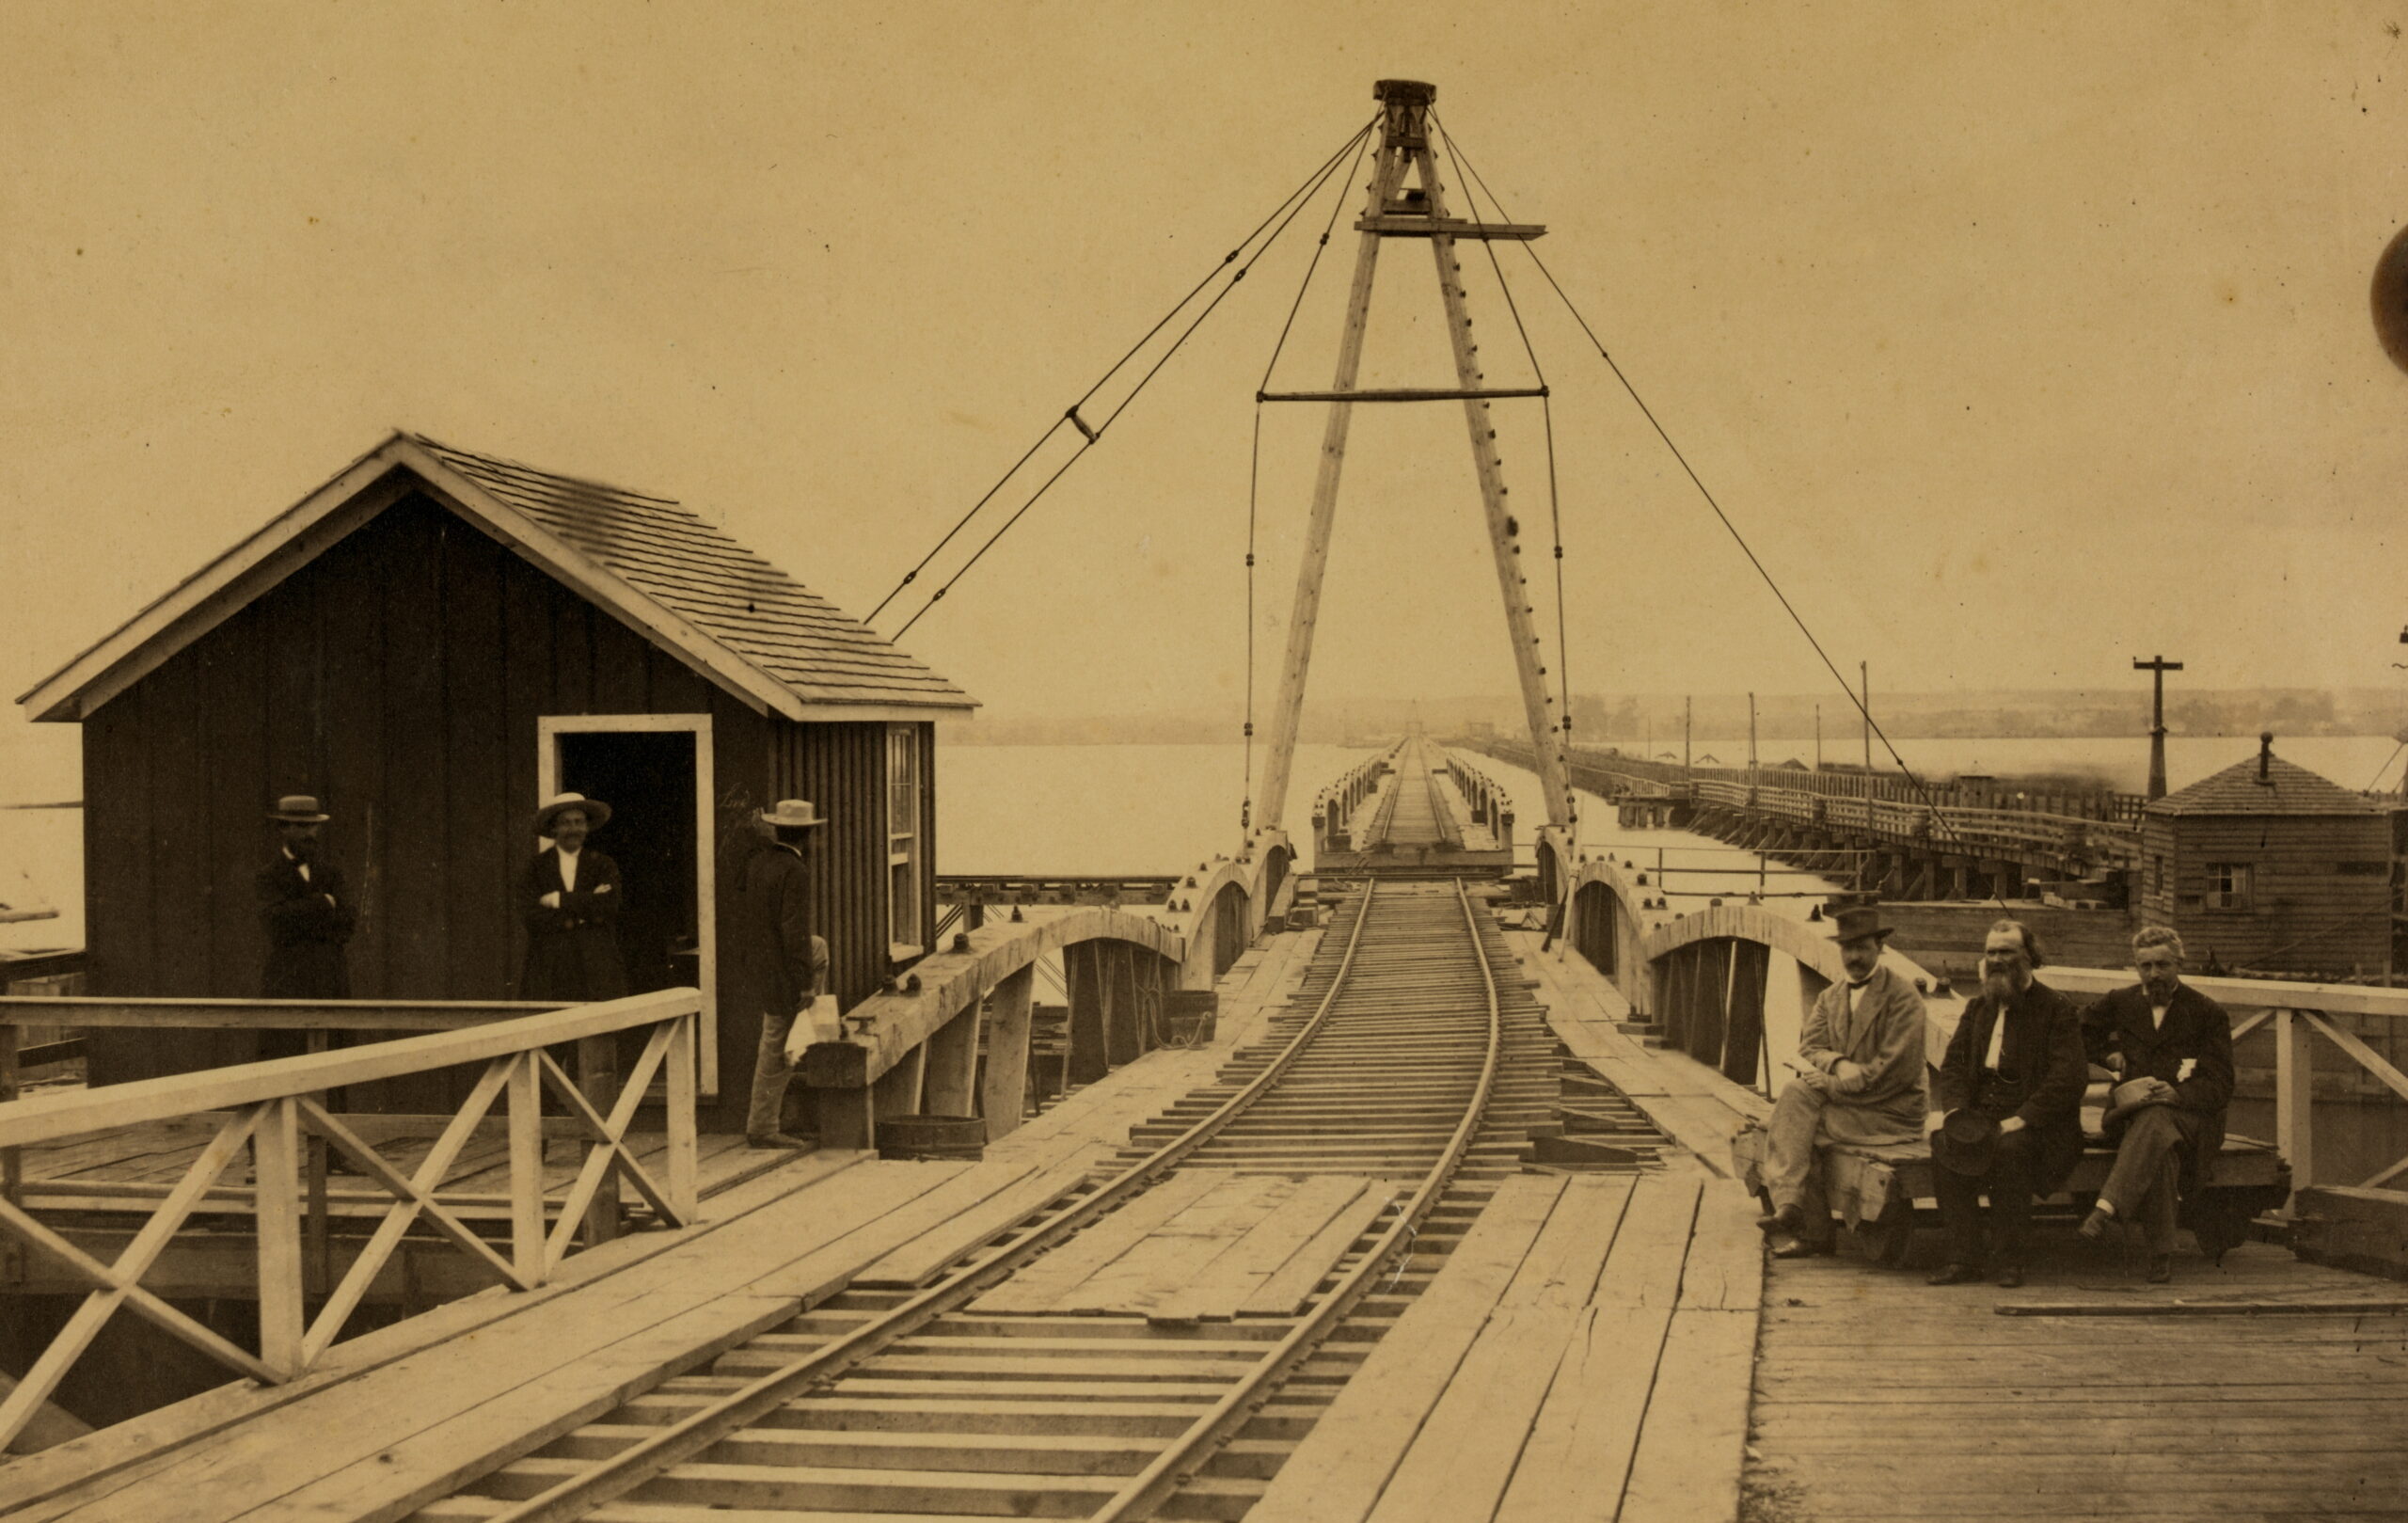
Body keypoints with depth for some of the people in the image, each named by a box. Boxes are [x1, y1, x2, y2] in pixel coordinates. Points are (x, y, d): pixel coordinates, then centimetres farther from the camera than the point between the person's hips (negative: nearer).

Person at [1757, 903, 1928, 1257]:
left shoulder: (1903, 998, -8)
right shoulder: (1829, 998, 15)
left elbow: (1893, 1070, -16)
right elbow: (1808, 1048, 3)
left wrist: (1833, 1085, -18)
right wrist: (1838, 1064, -19)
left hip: (1890, 1113, -6)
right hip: (1843, 1100, 6)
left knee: (1798, 1132, -21)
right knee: (1795, 1093, -23)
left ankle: (1813, 1232, -12)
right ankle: (1790, 1205, -25)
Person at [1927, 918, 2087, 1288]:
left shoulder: (2057, 1010, 1)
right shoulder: (1977, 1007, 19)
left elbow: (2068, 1078, -10)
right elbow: (1953, 1064, 14)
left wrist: (2020, 1119, -20)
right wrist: (1956, 1111, -8)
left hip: (2033, 1121, -4)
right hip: (1980, 1115, 4)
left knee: (2010, 1148, -37)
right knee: (1944, 1142, -28)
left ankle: (2012, 1260, -23)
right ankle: (1963, 1257, -24)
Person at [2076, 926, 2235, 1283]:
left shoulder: (2208, 1013, 8)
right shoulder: (2120, 1004, 17)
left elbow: (2220, 1088, 2)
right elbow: (2079, 1032, 35)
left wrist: (2176, 1094, -17)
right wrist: (2108, 1055, 14)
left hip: (2187, 1115, -2)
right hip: (2130, 1112, 2)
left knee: (2154, 1120, -40)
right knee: (2158, 1149, -36)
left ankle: (2108, 1206, -55)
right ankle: (2161, 1252, -42)